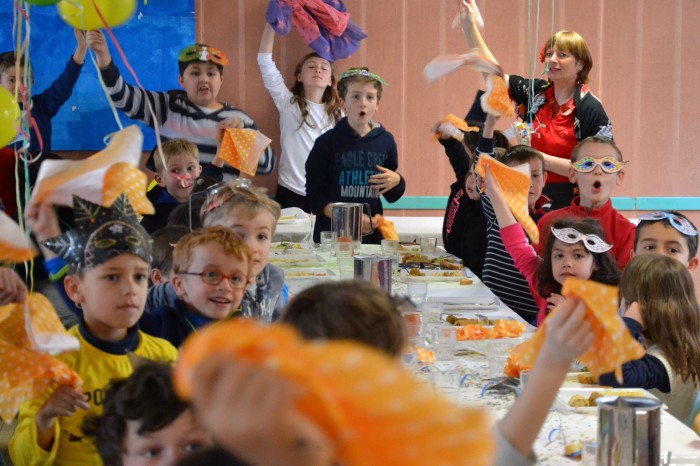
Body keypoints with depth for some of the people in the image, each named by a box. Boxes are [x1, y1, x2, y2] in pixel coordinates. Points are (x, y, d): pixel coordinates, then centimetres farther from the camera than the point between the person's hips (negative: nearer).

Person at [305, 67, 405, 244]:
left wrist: (397, 182, -6)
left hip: (372, 235, 2)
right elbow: (314, 195, -7)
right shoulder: (328, 142, -4)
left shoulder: (386, 141, 6)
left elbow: (392, 197, 16)